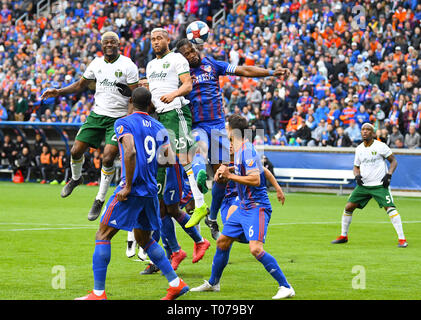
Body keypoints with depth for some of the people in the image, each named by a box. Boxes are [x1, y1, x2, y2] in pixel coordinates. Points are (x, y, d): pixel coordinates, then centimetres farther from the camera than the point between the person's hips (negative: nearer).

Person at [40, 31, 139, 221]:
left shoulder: (128, 66, -9)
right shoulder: (96, 64, 6)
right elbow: (81, 85, 18)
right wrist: (59, 92, 7)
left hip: (119, 118, -5)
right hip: (97, 113, 5)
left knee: (108, 158, -15)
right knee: (76, 150, 0)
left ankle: (100, 199, 1)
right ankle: (76, 178, 33)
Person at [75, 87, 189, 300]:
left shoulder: (124, 123, -4)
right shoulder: (159, 128, 13)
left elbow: (130, 152, -20)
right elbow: (169, 159, 7)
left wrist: (128, 186, -17)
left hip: (132, 189, -6)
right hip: (151, 192, 6)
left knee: (103, 236, 0)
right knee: (144, 239, 22)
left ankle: (98, 293, -5)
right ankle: (175, 283, 15)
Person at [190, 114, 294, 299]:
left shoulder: (247, 151, -17)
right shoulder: (238, 150, 13)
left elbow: (255, 180, -25)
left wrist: (230, 175, -19)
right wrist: (223, 174, 12)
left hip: (257, 208, -10)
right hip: (244, 207, 10)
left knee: (256, 248, -22)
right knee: (222, 241, 16)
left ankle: (286, 287, -17)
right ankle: (213, 283, 33)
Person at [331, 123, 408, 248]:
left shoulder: (380, 146, -6)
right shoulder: (359, 149, 9)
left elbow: (393, 160, 0)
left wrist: (389, 175, -14)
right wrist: (357, 175, -2)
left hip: (380, 185, -5)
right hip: (363, 185, 5)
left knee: (390, 208, -20)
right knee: (348, 207, 0)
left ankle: (402, 239, -16)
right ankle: (343, 236, 18)